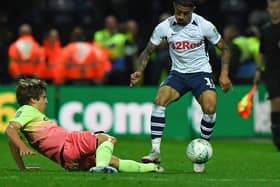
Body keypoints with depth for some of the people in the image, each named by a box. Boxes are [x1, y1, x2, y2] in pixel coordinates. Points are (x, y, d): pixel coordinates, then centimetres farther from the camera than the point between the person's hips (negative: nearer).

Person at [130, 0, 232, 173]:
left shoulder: (205, 26, -12)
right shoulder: (164, 27, -8)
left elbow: (224, 49, 1)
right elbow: (148, 51, 2)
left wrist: (224, 74, -11)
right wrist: (140, 71, -15)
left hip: (201, 72, -1)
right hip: (178, 73, 2)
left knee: (210, 108, -26)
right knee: (160, 99, -26)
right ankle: (155, 151, -23)